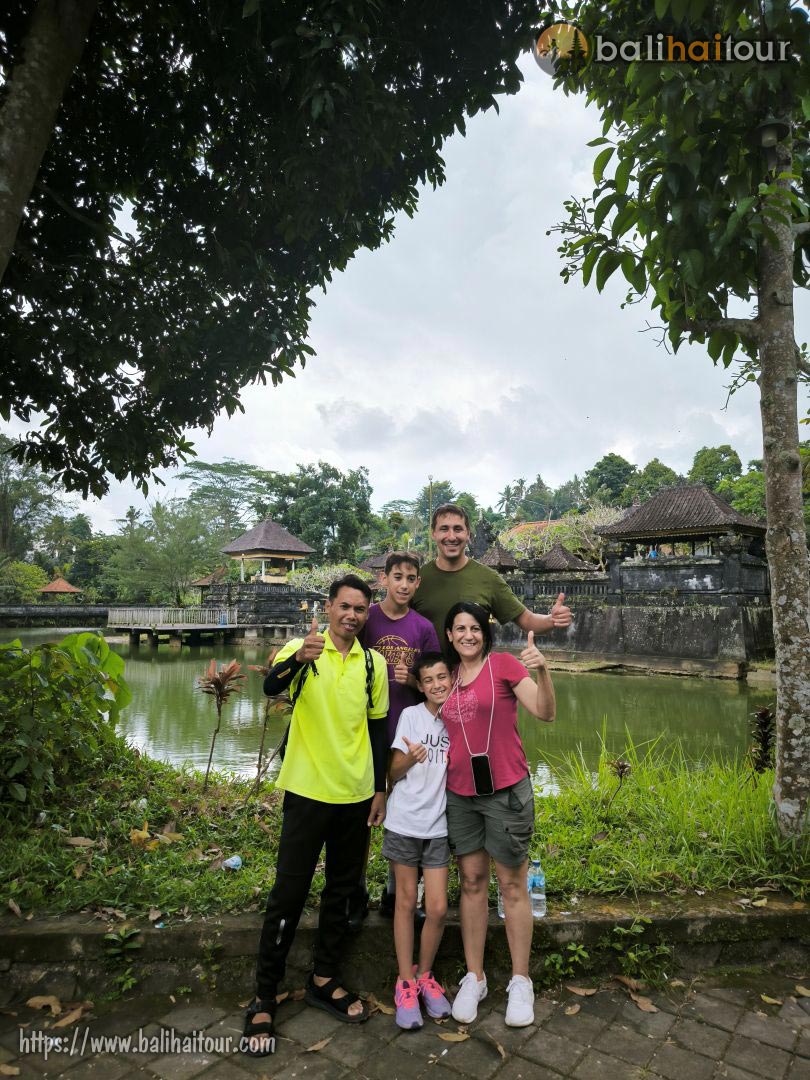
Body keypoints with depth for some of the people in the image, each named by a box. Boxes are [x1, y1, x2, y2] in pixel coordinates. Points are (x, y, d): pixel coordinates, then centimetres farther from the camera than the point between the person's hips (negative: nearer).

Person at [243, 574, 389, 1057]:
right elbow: (271, 686, -30)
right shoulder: (301, 650, -9)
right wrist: (299, 658, -51)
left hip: (356, 795, 4)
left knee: (341, 890, 17)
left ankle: (325, 980, 36)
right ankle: (264, 1000, 22)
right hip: (308, 792, -4)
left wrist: (381, 789, 9)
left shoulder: (374, 663, 2)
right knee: (289, 895, 4)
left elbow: (378, 728, 9)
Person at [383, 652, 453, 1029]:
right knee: (406, 902, 9)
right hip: (405, 821, -2)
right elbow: (394, 772, -4)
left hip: (439, 825, 2)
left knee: (438, 908, 3)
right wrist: (411, 758, -24)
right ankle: (406, 981, 25)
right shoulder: (411, 715, -7)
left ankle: (425, 975, 27)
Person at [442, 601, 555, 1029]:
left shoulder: (504, 664, -8)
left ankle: (520, 982, 23)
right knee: (471, 881, 13)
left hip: (505, 790, -4)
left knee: (512, 884, 7)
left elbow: (545, 712, -18)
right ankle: (474, 978, 27)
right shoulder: (449, 677, 7)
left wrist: (542, 670, -33)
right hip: (460, 793, 4)